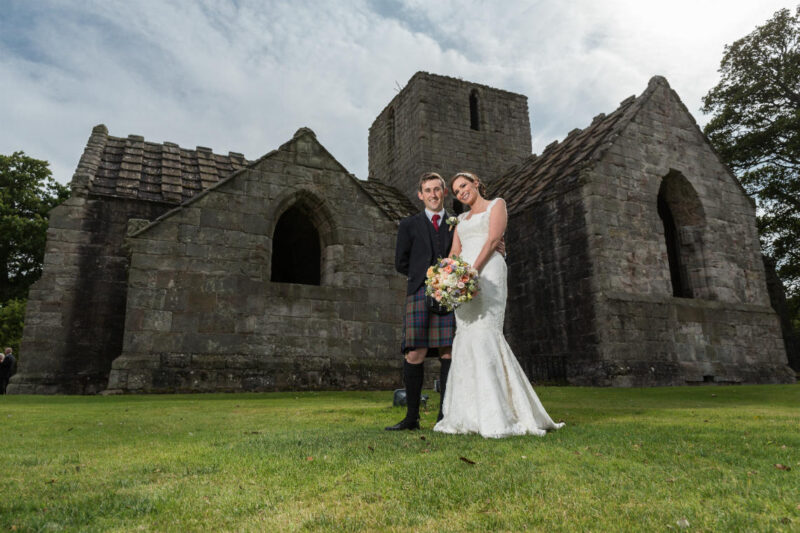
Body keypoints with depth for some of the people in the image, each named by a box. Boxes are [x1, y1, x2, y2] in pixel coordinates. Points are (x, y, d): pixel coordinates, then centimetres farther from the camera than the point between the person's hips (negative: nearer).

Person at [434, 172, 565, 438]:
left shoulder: (496, 204, 10)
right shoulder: (462, 219, 27)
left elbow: (493, 239, -5)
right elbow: (455, 252, 17)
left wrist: (473, 271, -18)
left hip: (487, 272, -6)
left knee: (484, 335, -17)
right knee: (466, 338, 0)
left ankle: (499, 417, -15)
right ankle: (470, 414, 4)